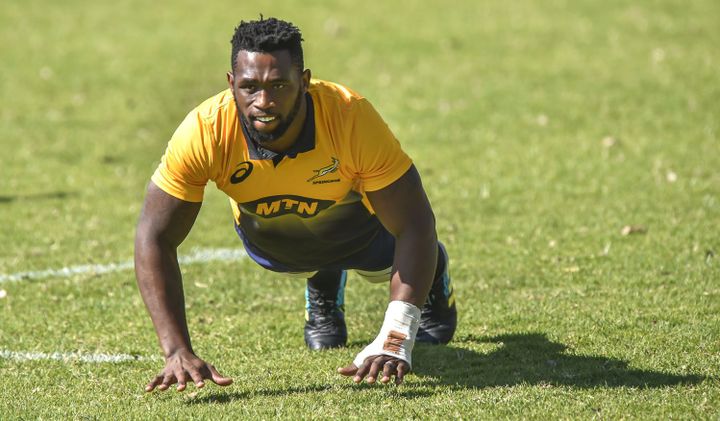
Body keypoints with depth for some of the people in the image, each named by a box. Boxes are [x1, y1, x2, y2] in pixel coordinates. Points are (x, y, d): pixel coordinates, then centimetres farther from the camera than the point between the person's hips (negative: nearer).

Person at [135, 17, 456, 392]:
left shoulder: (351, 117, -43)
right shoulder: (203, 133, -41)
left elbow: (414, 227, -39)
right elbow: (154, 239, -34)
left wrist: (393, 343, -48)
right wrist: (178, 351, -44)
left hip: (360, 222, -1)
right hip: (265, 231, 1)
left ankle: (432, 273, 44)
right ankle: (322, 287, 38)